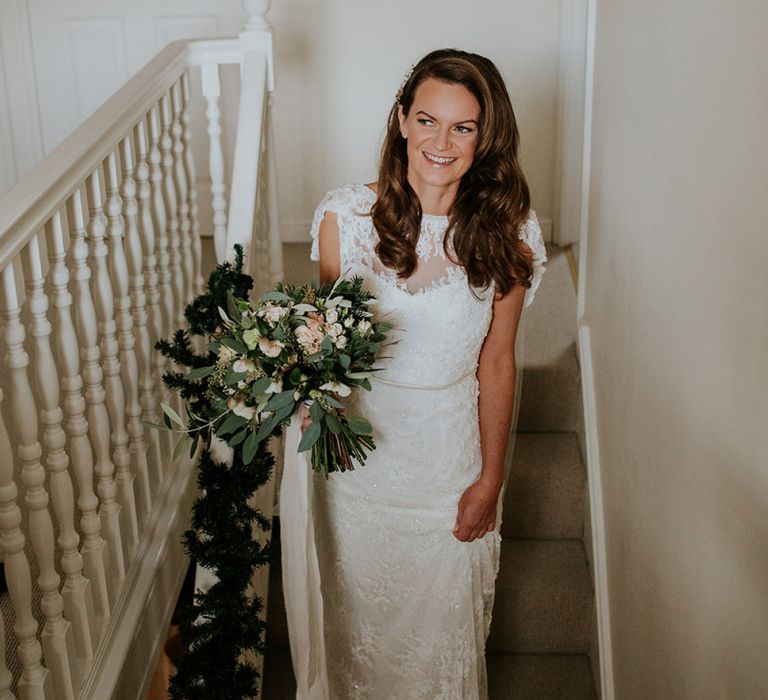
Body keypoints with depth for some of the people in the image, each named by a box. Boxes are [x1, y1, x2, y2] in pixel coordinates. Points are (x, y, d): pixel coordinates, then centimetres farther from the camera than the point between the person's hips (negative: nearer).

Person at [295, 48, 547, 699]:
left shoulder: (506, 232, -13)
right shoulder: (345, 215, -13)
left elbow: (497, 362, -6)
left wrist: (491, 479, -2)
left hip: (451, 456, 0)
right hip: (358, 445, 1)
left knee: (444, 616, 20)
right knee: (357, 610, 23)